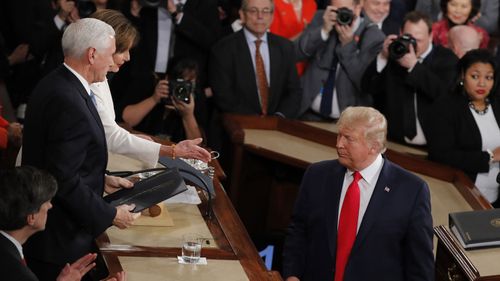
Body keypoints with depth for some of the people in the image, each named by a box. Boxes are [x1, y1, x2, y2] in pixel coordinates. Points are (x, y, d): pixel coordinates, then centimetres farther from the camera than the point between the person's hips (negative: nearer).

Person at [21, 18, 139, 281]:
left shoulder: (53, 84, 5)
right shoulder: (69, 103, -26)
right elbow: (64, 181, -26)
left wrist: (101, 180, 14)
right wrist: (111, 215, -15)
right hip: (61, 240, -10)